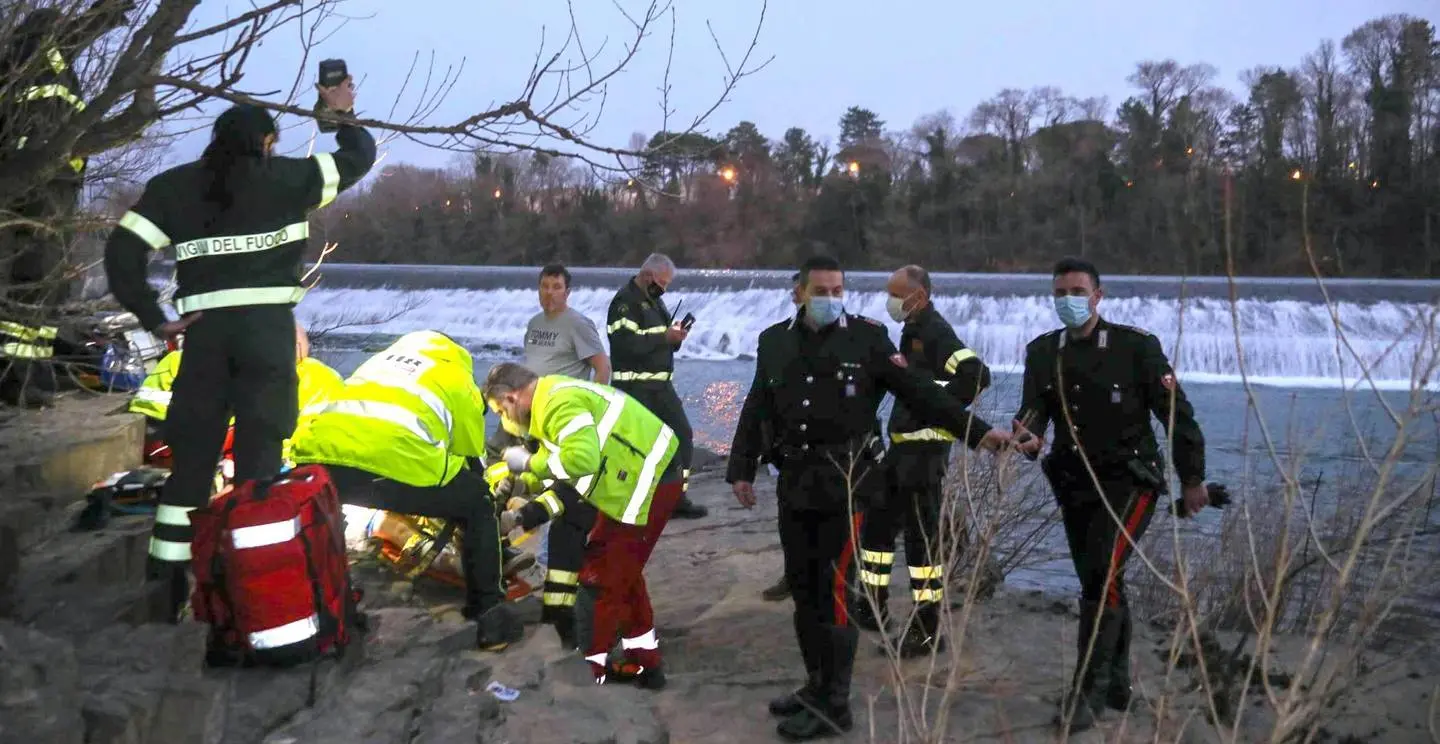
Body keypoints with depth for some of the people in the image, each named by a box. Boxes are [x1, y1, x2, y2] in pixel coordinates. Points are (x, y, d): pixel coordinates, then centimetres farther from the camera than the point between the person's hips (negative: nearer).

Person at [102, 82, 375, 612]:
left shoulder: (174, 187, 10)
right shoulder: (285, 178, 5)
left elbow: (122, 250, 0)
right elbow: (360, 158, 16)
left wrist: (152, 319, 5)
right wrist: (343, 115, 33)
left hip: (205, 328, 3)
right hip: (267, 324, -3)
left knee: (192, 454, 9)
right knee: (258, 454, -1)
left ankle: (168, 581, 12)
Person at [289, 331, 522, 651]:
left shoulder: (380, 360, 39)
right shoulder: (457, 378, 27)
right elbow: (470, 454, 30)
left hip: (317, 449, 5)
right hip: (397, 458, -4)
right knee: (479, 506, 21)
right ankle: (490, 617, 20)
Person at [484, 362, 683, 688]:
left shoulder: (559, 403, -18)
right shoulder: (558, 397, 15)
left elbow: (581, 460, -33)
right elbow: (570, 480, 19)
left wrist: (529, 462, -17)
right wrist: (525, 515, 13)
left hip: (647, 485, -10)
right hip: (651, 477, 10)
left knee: (601, 578, 0)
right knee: (622, 573, 20)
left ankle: (588, 671, 13)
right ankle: (645, 664, 30)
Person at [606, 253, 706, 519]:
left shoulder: (655, 300, 18)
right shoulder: (625, 301, -12)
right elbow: (627, 343, -25)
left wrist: (675, 336, 1)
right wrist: (665, 337, -17)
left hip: (661, 384, 9)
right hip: (635, 386, -9)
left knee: (683, 436, 9)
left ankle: (678, 499, 18)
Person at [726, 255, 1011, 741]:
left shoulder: (867, 337, -3)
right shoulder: (774, 342, 9)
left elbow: (919, 392, -4)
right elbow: (755, 411, 15)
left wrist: (976, 431, -11)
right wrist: (741, 469, 13)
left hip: (846, 481, -5)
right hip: (794, 482, 5)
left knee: (834, 591, -3)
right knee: (802, 589, 13)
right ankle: (817, 684, 29)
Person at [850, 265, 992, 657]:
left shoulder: (936, 332, -16)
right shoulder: (912, 330, 14)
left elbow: (977, 374, -28)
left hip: (926, 446, -10)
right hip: (903, 444, 10)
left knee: (922, 536, -4)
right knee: (876, 521, 17)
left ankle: (928, 629, 5)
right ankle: (874, 609, 30)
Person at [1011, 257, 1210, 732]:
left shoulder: (1136, 346, -11)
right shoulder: (1042, 352, 2)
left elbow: (1175, 412, -6)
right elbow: (1032, 411, -5)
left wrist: (1192, 479, -2)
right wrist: (1025, 436, -30)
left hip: (1128, 481, -5)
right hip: (1073, 484, 5)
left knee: (1102, 578, -19)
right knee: (1099, 584, 16)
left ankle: (1088, 693, -10)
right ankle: (1117, 683, 34)